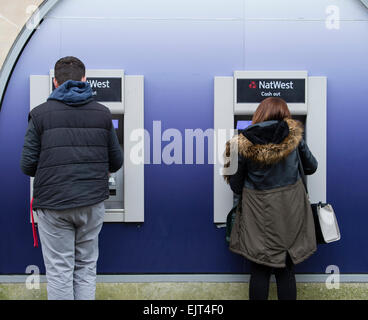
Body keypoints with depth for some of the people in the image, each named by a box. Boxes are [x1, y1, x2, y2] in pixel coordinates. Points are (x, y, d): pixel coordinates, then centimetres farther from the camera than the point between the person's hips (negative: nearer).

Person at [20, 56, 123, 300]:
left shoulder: (40, 114, -2)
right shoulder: (102, 113, 5)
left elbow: (28, 165, -4)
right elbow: (116, 162, 7)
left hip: (53, 204, -2)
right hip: (92, 202, 2)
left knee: (59, 272, 8)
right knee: (86, 268, 15)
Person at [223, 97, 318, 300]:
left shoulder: (243, 144, -11)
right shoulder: (294, 135, -6)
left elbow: (236, 187, -4)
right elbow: (311, 167, 9)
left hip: (259, 214, -2)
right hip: (290, 211, 2)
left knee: (259, 271, 11)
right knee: (286, 270, 14)